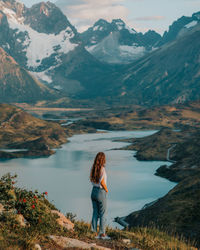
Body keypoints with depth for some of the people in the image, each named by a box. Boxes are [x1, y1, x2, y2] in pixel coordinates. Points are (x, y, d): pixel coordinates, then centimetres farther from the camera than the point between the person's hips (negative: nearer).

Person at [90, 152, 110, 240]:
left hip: (93, 192, 7)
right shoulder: (102, 169, -19)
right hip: (101, 192, -7)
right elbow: (102, 182, -20)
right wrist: (106, 190, -4)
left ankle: (94, 232, 13)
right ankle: (102, 234, 7)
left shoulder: (93, 168, 2)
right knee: (103, 214, 3)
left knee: (95, 213, 12)